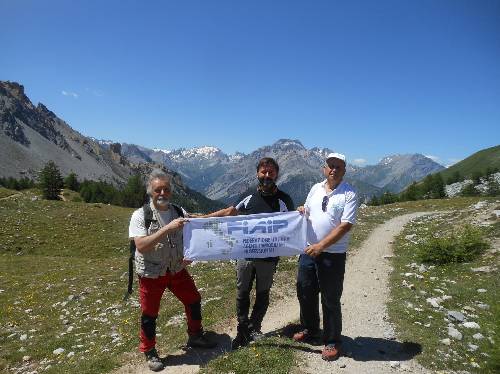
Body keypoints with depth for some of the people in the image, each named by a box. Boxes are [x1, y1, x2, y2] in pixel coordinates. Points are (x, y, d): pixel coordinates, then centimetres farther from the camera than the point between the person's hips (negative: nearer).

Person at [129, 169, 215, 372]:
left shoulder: (179, 212, -5)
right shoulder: (140, 215, -16)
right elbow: (141, 246, -28)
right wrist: (167, 228, -36)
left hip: (177, 270, 4)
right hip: (151, 273, -4)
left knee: (194, 300, 14)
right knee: (149, 314, 9)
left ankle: (195, 336, 38)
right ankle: (149, 352, 33)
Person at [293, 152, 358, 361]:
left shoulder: (349, 194, -10)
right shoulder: (316, 188, 8)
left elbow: (346, 225, -17)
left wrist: (321, 246, -21)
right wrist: (301, 212, -5)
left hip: (333, 255, -5)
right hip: (309, 251, 6)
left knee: (330, 300, 6)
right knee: (305, 293, 17)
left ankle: (332, 341, 26)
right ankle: (309, 330, 40)